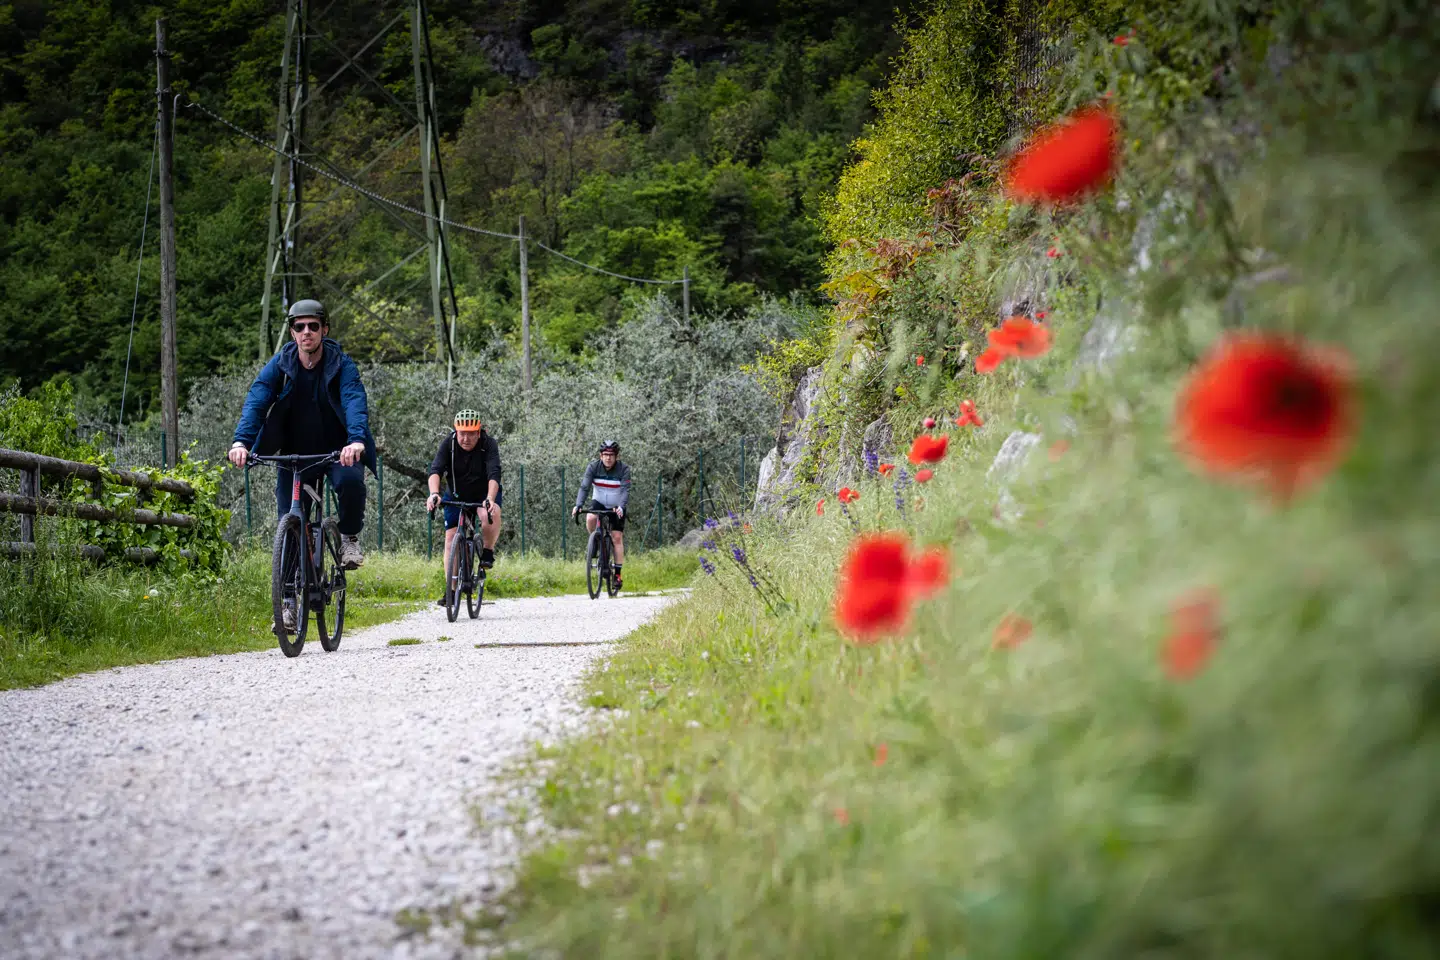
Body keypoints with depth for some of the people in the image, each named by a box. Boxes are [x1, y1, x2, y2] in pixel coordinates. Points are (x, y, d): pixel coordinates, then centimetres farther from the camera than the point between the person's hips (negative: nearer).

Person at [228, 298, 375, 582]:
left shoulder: (341, 365, -11)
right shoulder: (279, 365, -6)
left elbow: (355, 402, -28)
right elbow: (255, 402, -18)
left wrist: (357, 440, -48)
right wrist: (241, 441, -36)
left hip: (337, 451, -2)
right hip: (295, 452, 2)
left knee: (351, 481, -32)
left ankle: (349, 538, -6)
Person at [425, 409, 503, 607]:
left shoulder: (489, 444, -23)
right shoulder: (448, 444, -19)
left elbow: (494, 474, -36)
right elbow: (435, 470, -31)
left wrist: (490, 499, -53)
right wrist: (434, 493, -50)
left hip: (485, 494, -2)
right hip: (457, 496, 2)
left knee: (489, 515, -35)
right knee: (451, 539, -6)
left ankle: (487, 552, -10)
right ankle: (450, 588, 3)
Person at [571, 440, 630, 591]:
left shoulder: (624, 469, -19)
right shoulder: (593, 467, -16)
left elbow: (625, 490, -29)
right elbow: (584, 487, -23)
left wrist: (621, 507, -48)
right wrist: (578, 505, -39)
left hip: (616, 507, -1)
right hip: (598, 502, 1)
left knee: (617, 537, -8)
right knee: (590, 519, -32)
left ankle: (617, 574, -2)